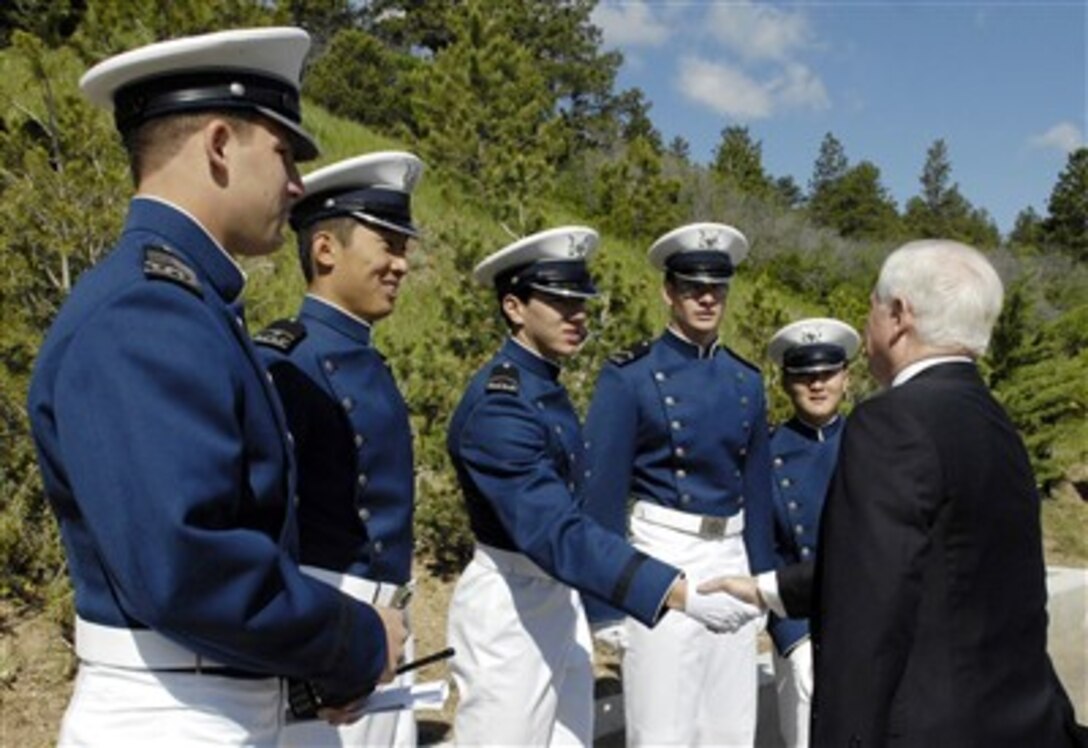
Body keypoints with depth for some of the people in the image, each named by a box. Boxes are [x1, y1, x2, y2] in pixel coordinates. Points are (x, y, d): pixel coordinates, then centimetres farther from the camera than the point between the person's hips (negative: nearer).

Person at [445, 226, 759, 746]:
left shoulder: (545, 386, 7)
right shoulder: (499, 404, -23)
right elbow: (556, 532, -33)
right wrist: (680, 594, -39)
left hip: (560, 601, 9)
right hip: (508, 609, -9)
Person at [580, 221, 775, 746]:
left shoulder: (746, 381, 8)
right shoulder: (628, 377, -9)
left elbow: (756, 488, 14)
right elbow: (602, 492, -10)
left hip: (730, 556, 6)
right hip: (662, 556, -5)